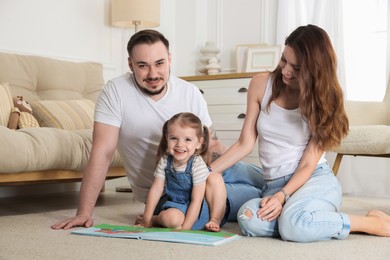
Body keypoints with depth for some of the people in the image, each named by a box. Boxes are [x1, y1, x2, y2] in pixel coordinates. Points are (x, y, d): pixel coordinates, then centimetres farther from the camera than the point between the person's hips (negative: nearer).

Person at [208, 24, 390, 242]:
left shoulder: (323, 100, -1)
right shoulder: (261, 85, 3)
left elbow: (308, 164, -6)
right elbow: (245, 144, 5)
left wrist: (282, 195, -23)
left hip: (316, 181, -2)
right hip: (274, 185, 2)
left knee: (293, 226, -37)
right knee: (249, 221, -34)